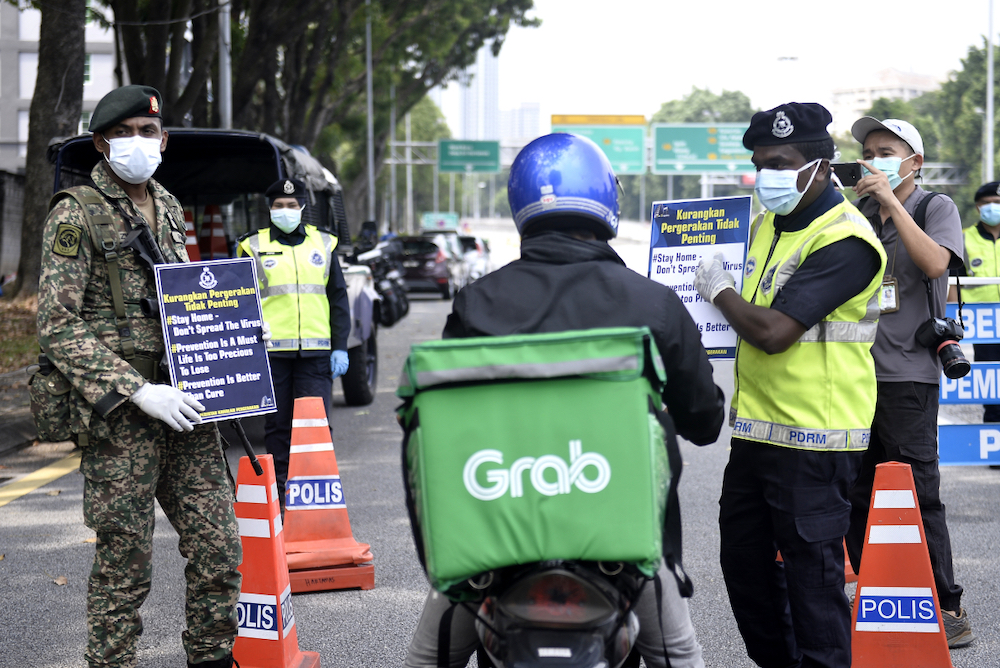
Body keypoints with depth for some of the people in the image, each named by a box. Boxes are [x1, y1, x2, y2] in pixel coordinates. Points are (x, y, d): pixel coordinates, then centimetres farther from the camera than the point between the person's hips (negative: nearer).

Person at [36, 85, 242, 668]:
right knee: (125, 565, -1)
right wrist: (137, 391, -18)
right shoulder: (76, 216, -5)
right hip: (119, 417, -6)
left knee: (220, 546, 5)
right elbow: (58, 325, -11)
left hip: (186, 408, 6)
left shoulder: (168, 208, 16)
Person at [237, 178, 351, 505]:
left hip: (316, 352, 1)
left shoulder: (323, 244, 12)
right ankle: (281, 491, 12)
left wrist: (340, 347, 6)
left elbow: (338, 299, 14)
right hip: (271, 351, -1)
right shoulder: (253, 246, 7)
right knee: (277, 425, 4)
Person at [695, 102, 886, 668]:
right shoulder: (767, 224, 11)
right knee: (743, 559, 16)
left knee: (812, 568, -2)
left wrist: (718, 288, -8)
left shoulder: (844, 240, -18)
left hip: (814, 438, -9)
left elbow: (772, 331, -25)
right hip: (757, 427, 9)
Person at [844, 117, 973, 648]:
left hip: (906, 370, -6)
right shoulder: (856, 215, 16)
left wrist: (890, 201, -15)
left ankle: (948, 610, 0)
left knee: (916, 494, -7)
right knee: (857, 495, 8)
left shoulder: (935, 206, 2)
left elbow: (935, 263, -16)